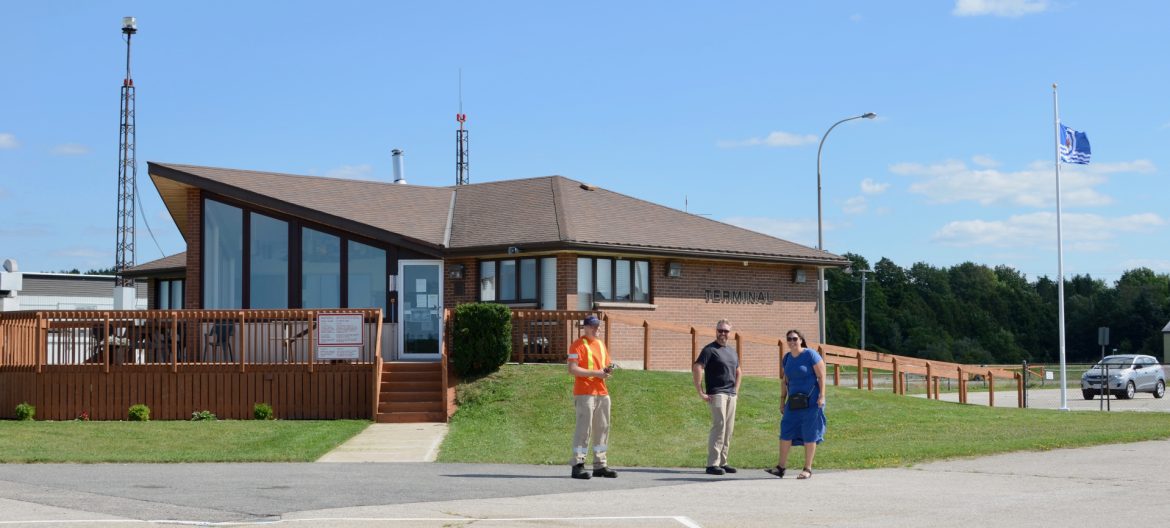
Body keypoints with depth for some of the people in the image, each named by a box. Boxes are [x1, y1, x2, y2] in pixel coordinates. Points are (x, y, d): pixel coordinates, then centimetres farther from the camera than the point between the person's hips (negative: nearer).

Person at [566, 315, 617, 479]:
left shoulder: (601, 344, 20)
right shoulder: (578, 345, -5)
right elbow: (573, 369, -15)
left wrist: (608, 370, 3)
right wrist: (596, 373, -19)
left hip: (602, 393, 8)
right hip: (584, 393, -8)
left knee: (602, 428, 8)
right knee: (584, 428, -10)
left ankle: (600, 465, 15)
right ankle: (578, 465, -7)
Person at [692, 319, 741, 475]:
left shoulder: (732, 351, 18)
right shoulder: (710, 350, -5)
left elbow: (737, 372, 32)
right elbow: (696, 368, -16)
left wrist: (736, 390, 19)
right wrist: (701, 392, -18)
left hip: (731, 395, 8)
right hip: (717, 394, -8)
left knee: (729, 429, 8)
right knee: (719, 426, -13)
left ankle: (722, 462, 15)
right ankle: (712, 464, -12)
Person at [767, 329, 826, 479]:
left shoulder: (810, 355, -8)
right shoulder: (787, 358, 10)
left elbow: (821, 376, -9)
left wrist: (822, 395, -16)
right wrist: (782, 400, 14)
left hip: (811, 401, -6)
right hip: (793, 402, 6)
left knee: (809, 435, -1)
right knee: (786, 431, 0)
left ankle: (808, 469, 6)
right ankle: (781, 467, 4)